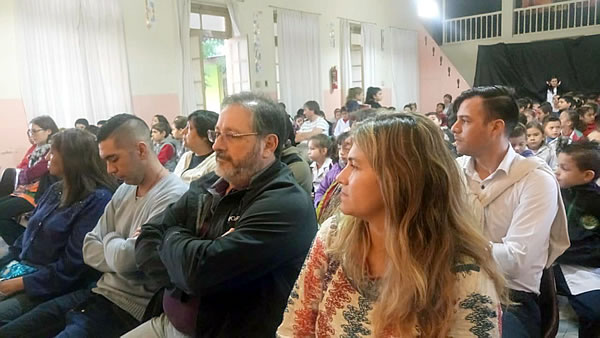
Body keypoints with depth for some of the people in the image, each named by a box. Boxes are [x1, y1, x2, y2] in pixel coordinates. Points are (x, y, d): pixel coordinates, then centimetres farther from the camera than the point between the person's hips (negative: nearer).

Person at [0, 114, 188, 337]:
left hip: (130, 310, -8)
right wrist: (119, 248, -12)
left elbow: (125, 260, -29)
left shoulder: (173, 197, -22)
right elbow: (90, 249, 9)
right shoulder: (124, 190, 9)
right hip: (101, 293, 9)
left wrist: (110, 240, -6)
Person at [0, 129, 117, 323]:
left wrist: (22, 283, -16)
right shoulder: (56, 190, 12)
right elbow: (28, 234, 16)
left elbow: (73, 266, -19)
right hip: (22, 269, 8)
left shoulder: (97, 200, -16)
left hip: (53, 286, -8)